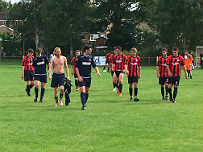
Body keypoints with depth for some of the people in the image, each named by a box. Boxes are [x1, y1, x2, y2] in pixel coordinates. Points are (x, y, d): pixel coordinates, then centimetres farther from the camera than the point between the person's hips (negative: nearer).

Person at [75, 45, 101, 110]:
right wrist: (79, 76, -12)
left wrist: (97, 72, -13)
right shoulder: (80, 57, -7)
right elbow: (76, 67, -5)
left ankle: (84, 104, 25)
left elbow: (94, 65, 6)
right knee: (82, 91, -13)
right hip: (82, 77, -5)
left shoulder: (90, 57, 6)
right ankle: (83, 105, -14)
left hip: (88, 77, 5)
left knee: (87, 91, 10)